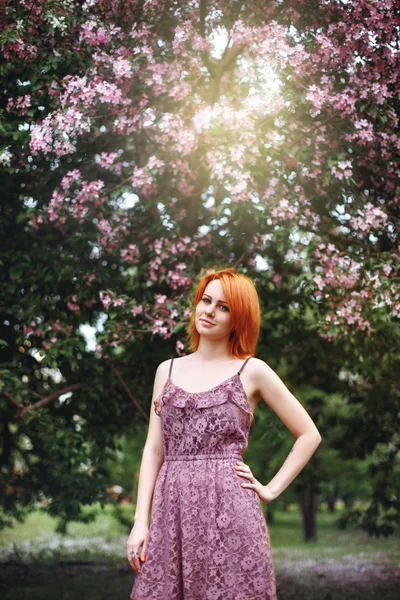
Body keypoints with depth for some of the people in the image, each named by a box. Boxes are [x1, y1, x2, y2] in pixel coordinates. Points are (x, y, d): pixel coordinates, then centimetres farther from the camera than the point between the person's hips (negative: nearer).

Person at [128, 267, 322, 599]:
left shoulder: (252, 371, 5)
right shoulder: (168, 370, 14)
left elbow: (309, 435, 9)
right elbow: (154, 449, 11)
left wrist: (271, 489, 2)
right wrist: (140, 521, 3)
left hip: (229, 510, -3)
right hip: (172, 513, 3)